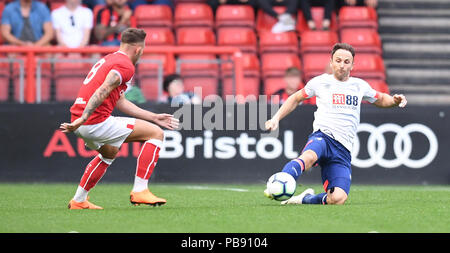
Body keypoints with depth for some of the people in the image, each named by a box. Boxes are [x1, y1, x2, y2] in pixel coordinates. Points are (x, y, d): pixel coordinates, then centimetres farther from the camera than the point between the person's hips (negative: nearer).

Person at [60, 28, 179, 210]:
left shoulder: (109, 59, 23)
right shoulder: (126, 66, -7)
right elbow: (102, 91, -23)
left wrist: (155, 118, 29)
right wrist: (82, 119, -31)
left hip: (83, 122, 10)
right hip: (97, 121, -10)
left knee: (109, 153, 37)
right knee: (156, 133, -2)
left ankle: (78, 201, 35)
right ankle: (139, 191, -6)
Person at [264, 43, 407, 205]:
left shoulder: (359, 85, 17)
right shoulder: (320, 82, 11)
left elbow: (381, 100, 35)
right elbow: (296, 98, 26)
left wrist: (394, 101, 12)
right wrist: (276, 118, 16)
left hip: (343, 149, 3)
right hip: (323, 137, -2)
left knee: (338, 199, -21)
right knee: (309, 156, -43)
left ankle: (306, 199, 5)